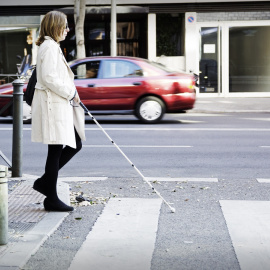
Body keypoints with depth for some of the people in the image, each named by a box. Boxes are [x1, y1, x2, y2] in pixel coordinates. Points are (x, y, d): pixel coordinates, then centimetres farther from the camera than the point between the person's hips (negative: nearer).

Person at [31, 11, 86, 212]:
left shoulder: (53, 47, 19)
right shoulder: (49, 47, -13)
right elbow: (49, 78, -22)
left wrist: (72, 95, 12)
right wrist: (71, 93, -14)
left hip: (61, 105, 10)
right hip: (53, 105, -10)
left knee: (74, 145, 12)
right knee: (56, 150, -4)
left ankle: (45, 182, 20)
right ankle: (51, 199, 4)